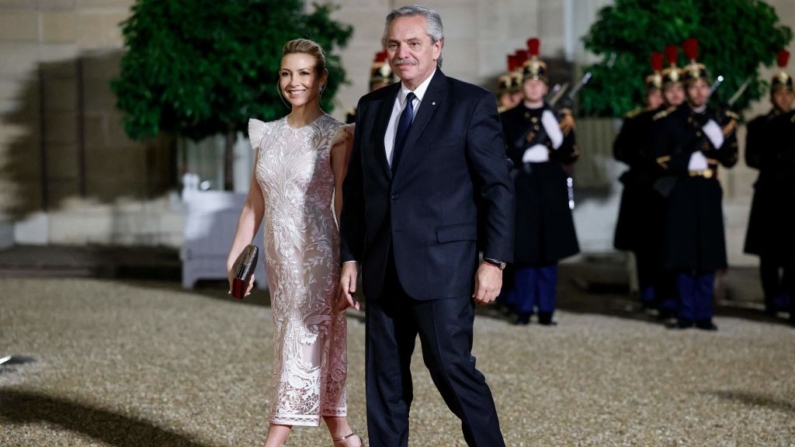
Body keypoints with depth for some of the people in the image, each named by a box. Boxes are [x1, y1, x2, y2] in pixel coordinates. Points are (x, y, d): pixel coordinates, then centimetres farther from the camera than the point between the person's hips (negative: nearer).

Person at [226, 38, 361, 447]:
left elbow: (345, 206, -9)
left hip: (317, 257, -6)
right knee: (322, 349, 12)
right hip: (279, 258, 6)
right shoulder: (268, 134, 9)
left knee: (303, 347, -7)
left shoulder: (335, 136, -6)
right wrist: (236, 255, 4)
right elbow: (255, 203, 12)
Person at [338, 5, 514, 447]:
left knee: (451, 368, -5)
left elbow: (498, 187, -5)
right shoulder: (371, 107, 12)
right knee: (384, 379, 9)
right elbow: (355, 190, 15)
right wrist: (351, 259, 10)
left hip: (442, 266, -5)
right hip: (383, 270, 5)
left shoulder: (471, 103, -3)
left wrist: (494, 260, -10)